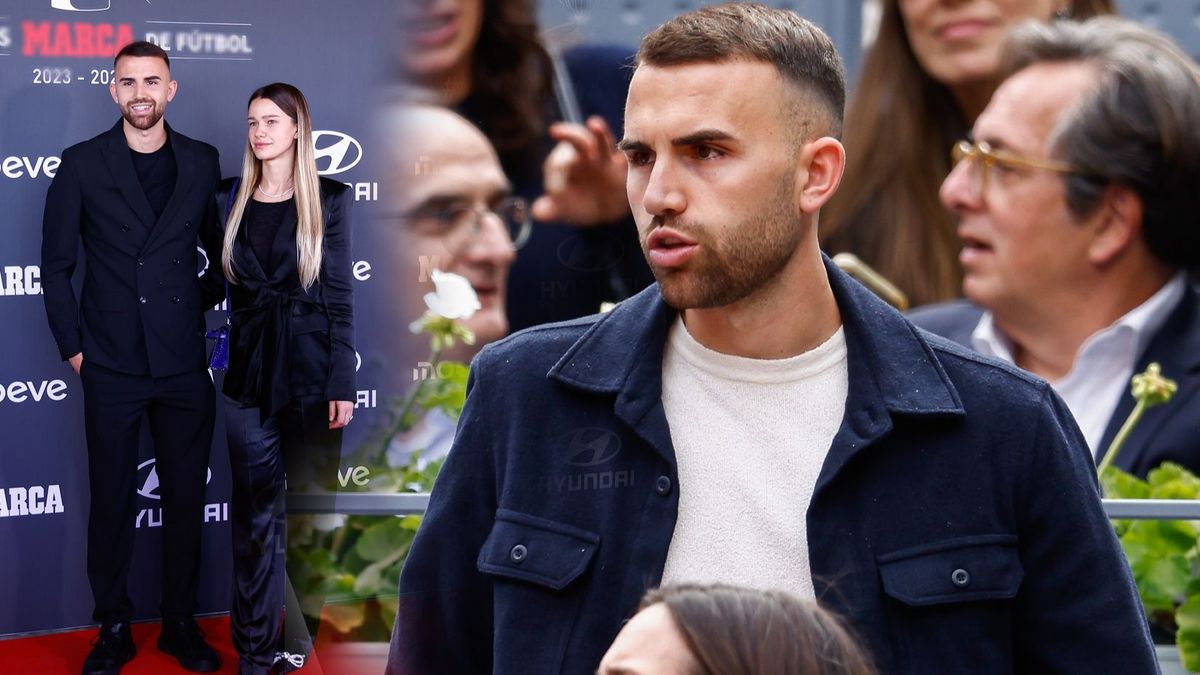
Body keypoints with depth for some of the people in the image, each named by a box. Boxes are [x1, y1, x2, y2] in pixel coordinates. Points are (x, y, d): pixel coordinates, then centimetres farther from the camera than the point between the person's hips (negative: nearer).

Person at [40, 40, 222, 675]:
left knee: (185, 497, 7)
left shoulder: (203, 163, 4)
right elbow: (57, 264, 2)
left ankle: (181, 623, 19)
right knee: (111, 499, 4)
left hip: (185, 362, 1)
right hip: (112, 366, -1)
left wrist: (207, 312, 2)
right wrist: (72, 346, -1)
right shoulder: (81, 165, -1)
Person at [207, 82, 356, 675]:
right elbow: (217, 276, 14)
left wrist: (341, 384, -7)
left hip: (311, 374, -2)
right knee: (255, 513, 4)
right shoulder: (229, 199, 6)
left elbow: (339, 296, -3)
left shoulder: (327, 200, -1)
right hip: (249, 374, 2)